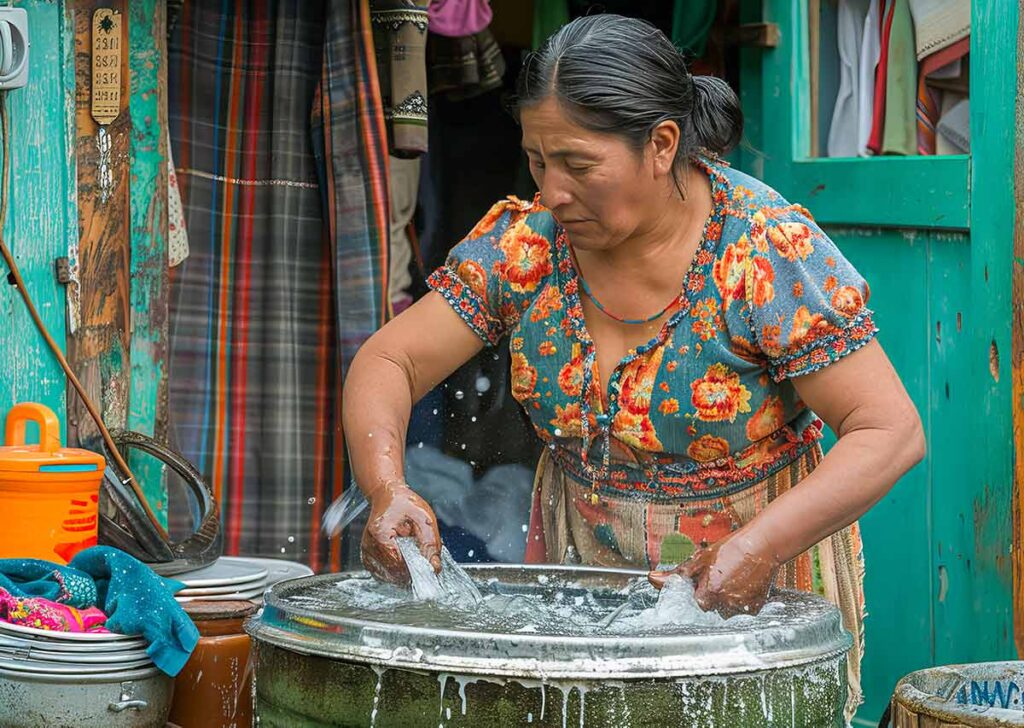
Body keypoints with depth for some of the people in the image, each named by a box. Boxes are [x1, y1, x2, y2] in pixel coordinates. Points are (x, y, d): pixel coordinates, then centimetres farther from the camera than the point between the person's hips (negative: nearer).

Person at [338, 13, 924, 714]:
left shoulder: (766, 254, -21)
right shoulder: (524, 242, -10)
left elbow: (891, 432, -23)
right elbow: (387, 363, -9)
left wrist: (761, 547, -37)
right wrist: (387, 488, -30)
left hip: (760, 583, -3)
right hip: (580, 566, 3)